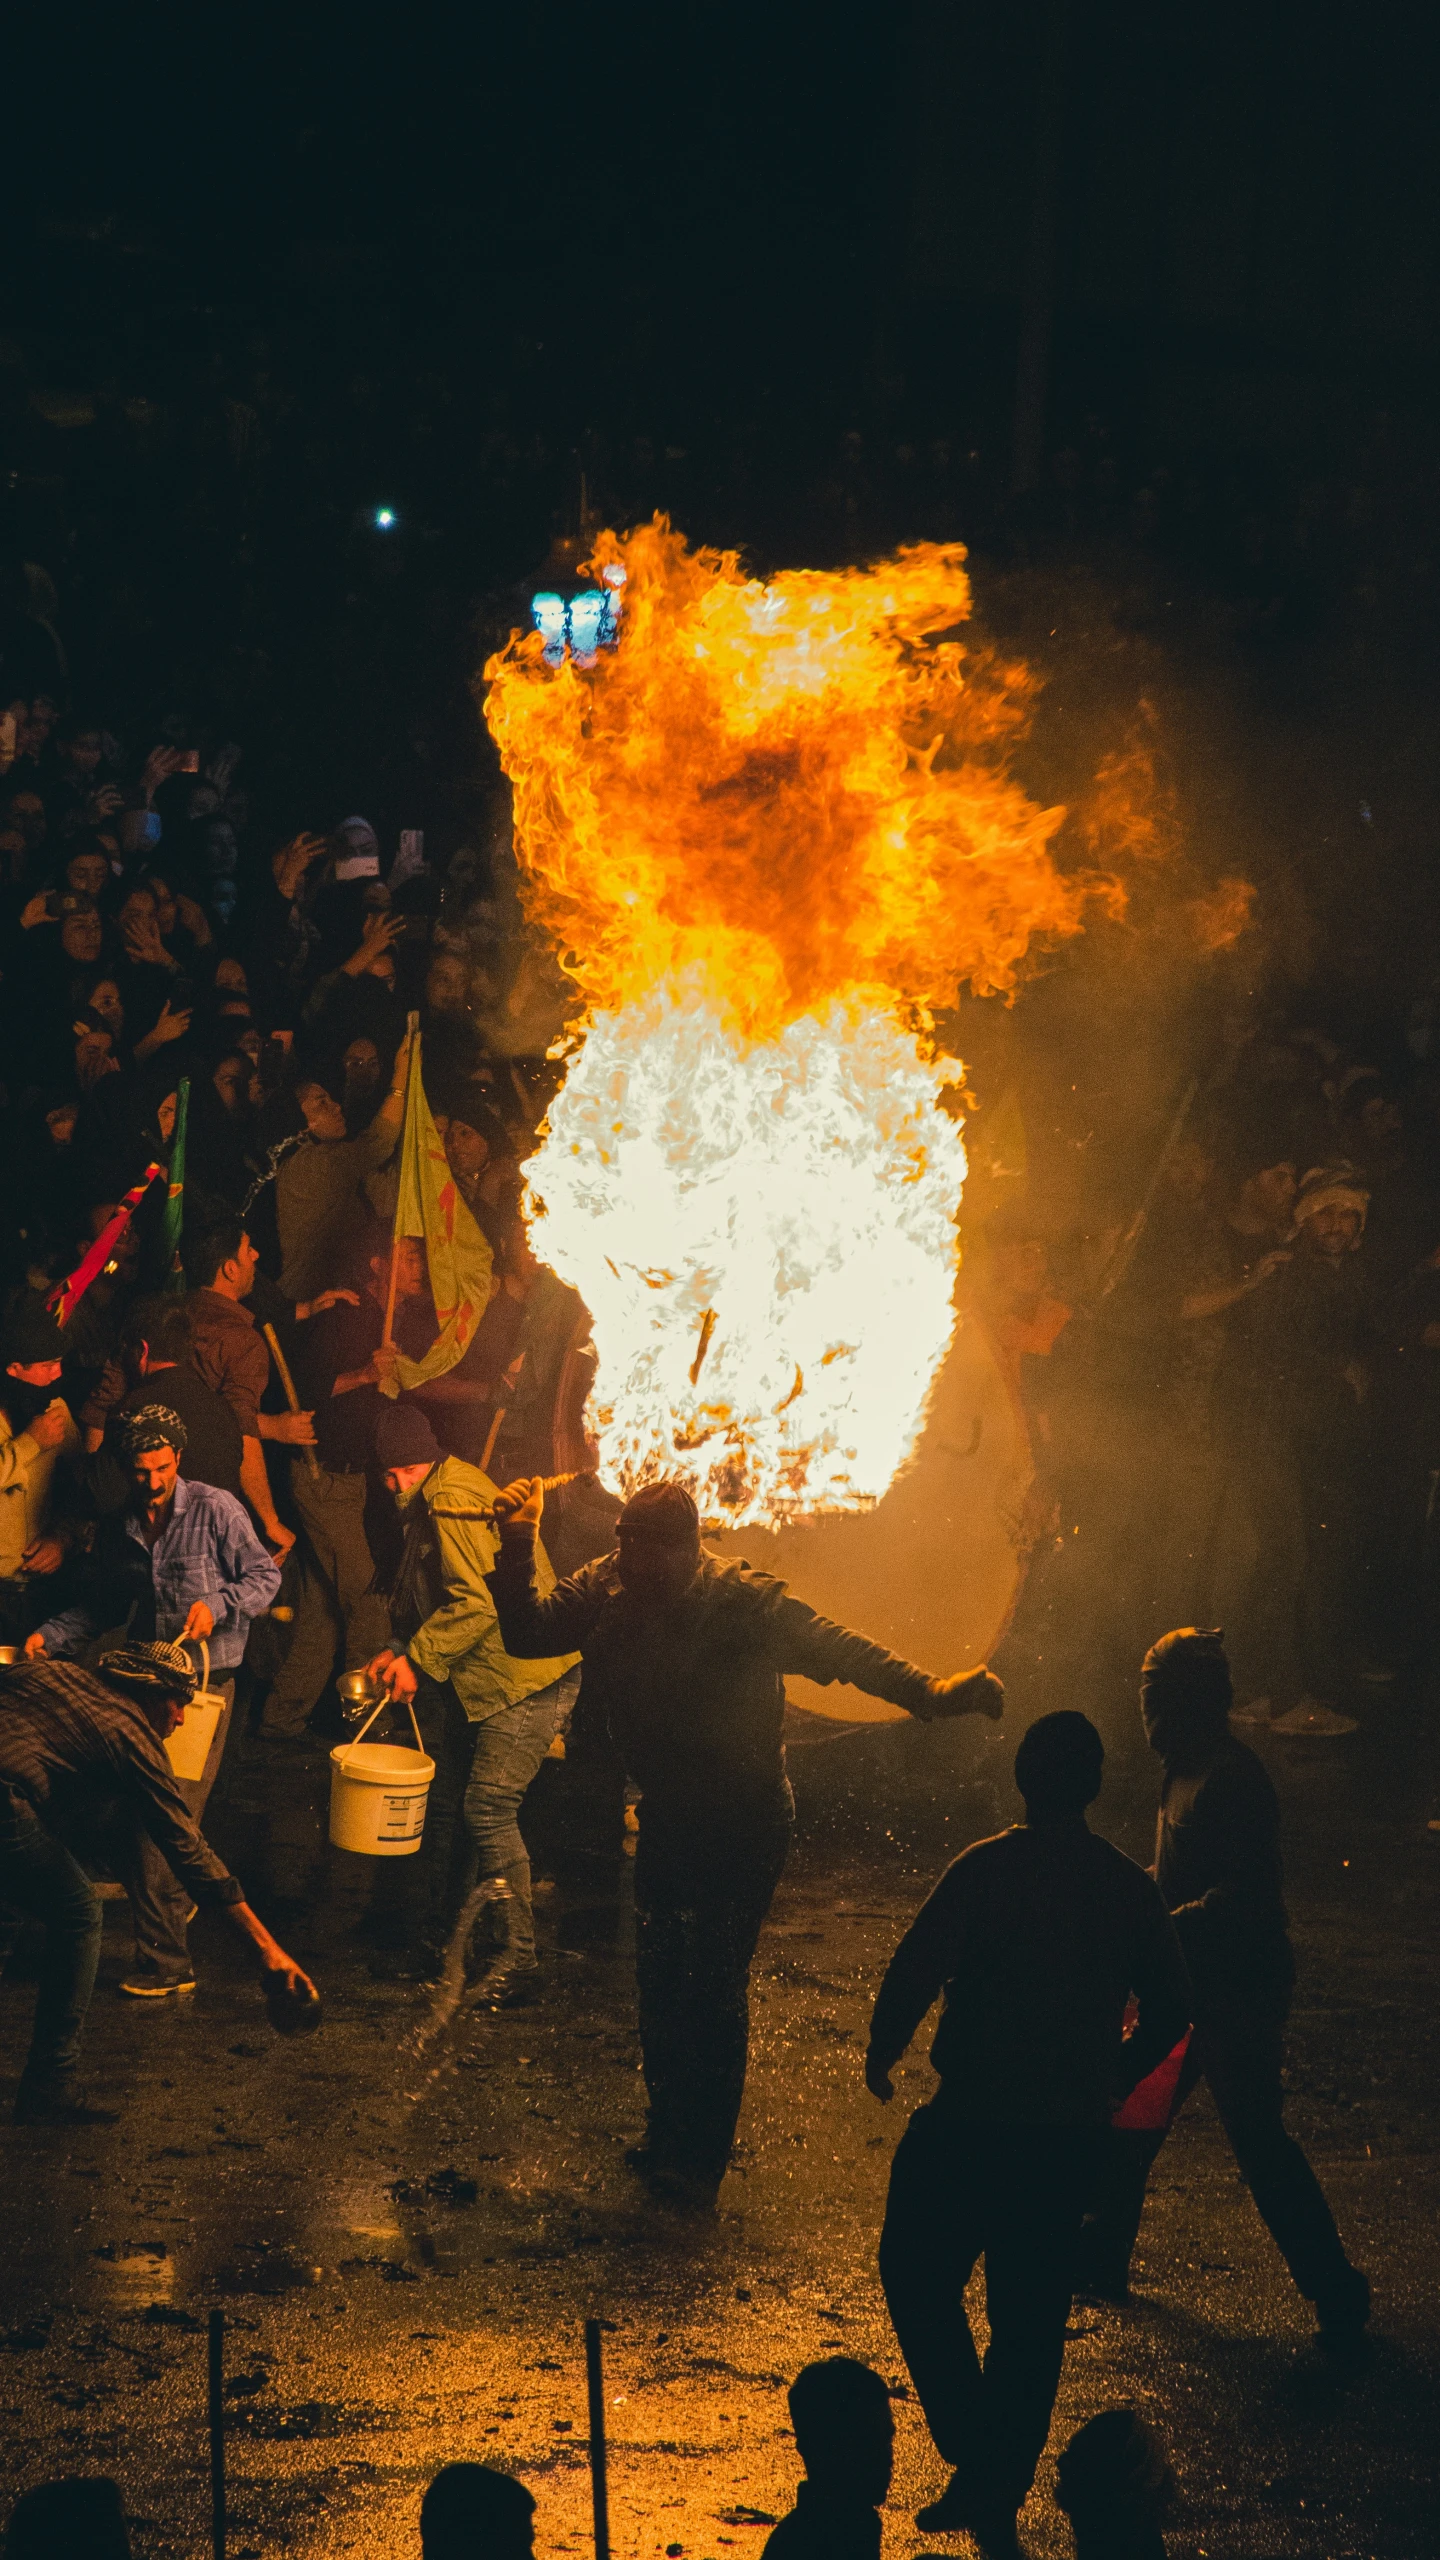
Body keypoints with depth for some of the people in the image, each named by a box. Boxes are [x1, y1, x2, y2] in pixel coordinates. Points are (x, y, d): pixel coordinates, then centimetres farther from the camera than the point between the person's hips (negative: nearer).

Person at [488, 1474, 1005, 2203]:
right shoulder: (607, 1588, -9)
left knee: (713, 1987, -3)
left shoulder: (743, 1603, -23)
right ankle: (668, 2136, 32)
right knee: (659, 1979, 14)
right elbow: (526, 1633, -3)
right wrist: (517, 1545, -17)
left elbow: (838, 1650, -22)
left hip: (743, 1825, -6)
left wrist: (931, 1692, -34)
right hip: (666, 1816, 6)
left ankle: (700, 2161, 9)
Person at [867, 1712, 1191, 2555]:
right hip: (1072, 2131, 5)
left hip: (974, 2121, -5)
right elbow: (1170, 2011, 9)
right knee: (1032, 2311, 14)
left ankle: (978, 2457, -1)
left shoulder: (987, 1869, -13)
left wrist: (881, 2054, 0)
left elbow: (916, 1971, -18)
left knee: (919, 2277, 11)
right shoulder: (1129, 1887, 2)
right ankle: (1003, 2490, 20)